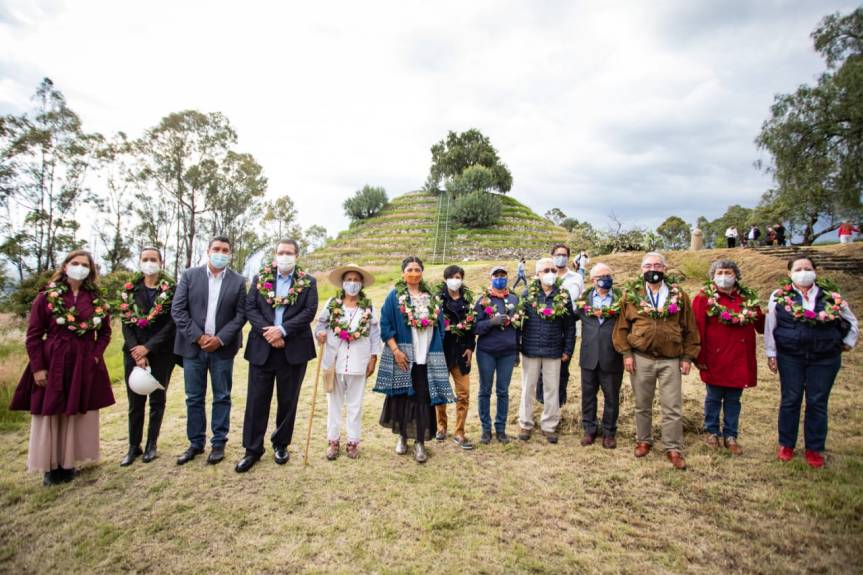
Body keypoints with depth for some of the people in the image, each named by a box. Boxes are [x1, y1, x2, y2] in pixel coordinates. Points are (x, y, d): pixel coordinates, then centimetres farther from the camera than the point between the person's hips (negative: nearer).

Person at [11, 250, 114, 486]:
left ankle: (68, 463, 23)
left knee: (78, 415, 9)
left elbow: (105, 332, 11)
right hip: (53, 363, -2)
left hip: (85, 366, 2)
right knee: (50, 415, 7)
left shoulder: (96, 299, 4)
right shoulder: (46, 296, -3)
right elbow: (33, 335, -3)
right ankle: (52, 465, 20)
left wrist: (96, 355, -4)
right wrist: (37, 368, -8)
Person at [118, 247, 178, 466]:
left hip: (161, 352, -2)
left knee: (157, 399, 8)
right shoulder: (129, 289, 5)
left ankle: (151, 444, 21)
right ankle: (134, 446, 20)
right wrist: (137, 353, -9)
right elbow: (126, 323, 2)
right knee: (135, 401, 7)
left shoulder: (171, 289, -3)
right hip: (134, 352, 2)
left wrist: (148, 348, -13)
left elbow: (171, 324, -8)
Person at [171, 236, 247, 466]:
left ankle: (219, 443, 20)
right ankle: (196, 443, 24)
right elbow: (177, 310, -3)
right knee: (194, 398, 10)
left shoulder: (238, 281, 1)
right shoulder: (189, 275, 1)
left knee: (222, 397, 8)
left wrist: (220, 339, -12)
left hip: (223, 348, 0)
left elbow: (241, 315, -2)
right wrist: (197, 336, -11)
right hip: (193, 346, 1)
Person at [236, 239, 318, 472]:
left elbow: (309, 312, -7)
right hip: (262, 348, 1)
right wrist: (268, 332, -15)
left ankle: (281, 444, 27)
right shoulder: (260, 278, 8)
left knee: (288, 400, 10)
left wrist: (282, 330, -17)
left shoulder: (308, 282, 3)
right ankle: (253, 449, 17)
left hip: (293, 350, -1)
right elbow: (250, 308, -1)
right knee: (257, 399, 5)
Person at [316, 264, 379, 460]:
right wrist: (320, 333, -15)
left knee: (355, 404, 9)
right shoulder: (331, 303, 1)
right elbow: (321, 323, 7)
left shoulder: (369, 307, 0)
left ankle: (353, 441, 20)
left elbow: (375, 334, 2)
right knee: (334, 402, 10)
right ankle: (333, 440, 22)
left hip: (358, 362, 0)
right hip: (335, 360, 1)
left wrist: (373, 358, -2)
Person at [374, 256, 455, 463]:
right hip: (402, 356, -2)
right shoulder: (395, 296, 0)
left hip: (426, 357, 2)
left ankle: (420, 442, 10)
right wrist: (395, 350, -14)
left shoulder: (432, 297, 11)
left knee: (423, 398, 1)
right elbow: (385, 326, -5)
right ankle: (402, 436, 25)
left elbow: (439, 326, 13)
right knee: (402, 396, 7)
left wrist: (436, 351, 5)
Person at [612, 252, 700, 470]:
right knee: (642, 405, 13)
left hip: (671, 360, 0)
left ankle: (674, 449, 16)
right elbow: (622, 327, 3)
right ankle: (643, 441, 29)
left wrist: (688, 356, 0)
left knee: (672, 407, 4)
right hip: (641, 359, 1)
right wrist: (626, 354, -4)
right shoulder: (632, 295, 3)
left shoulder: (679, 296, 3)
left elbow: (690, 329, 5)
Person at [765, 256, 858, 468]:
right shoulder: (779, 297, -2)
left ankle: (814, 449, 22)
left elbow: (852, 323, 16)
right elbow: (770, 327, 1)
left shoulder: (832, 297, 3)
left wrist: (847, 343, 7)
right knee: (790, 400, 8)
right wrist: (771, 354, 0)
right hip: (790, 358, -1)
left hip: (825, 359, 1)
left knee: (818, 403, 8)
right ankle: (786, 445, 22)